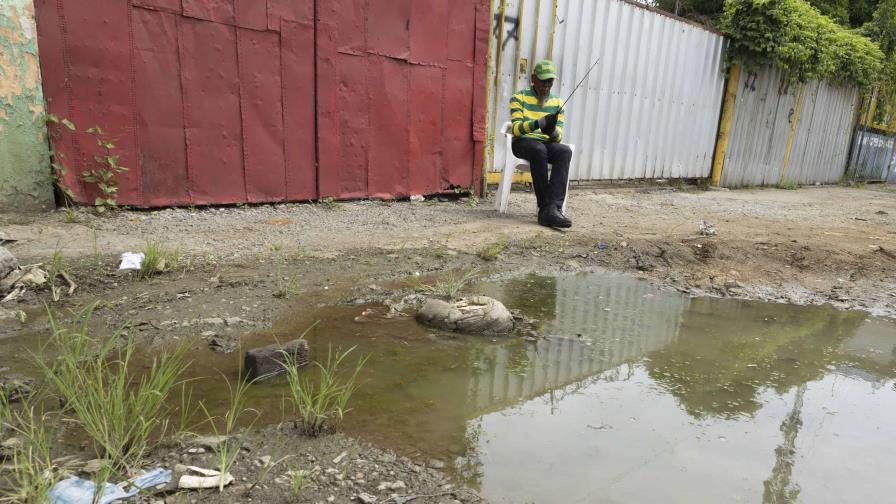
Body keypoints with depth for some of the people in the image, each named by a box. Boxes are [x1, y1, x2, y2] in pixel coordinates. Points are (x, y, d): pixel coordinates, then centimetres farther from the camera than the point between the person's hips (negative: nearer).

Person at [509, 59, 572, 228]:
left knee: (565, 151, -30)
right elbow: (516, 128, -13)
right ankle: (545, 207, -35)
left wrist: (553, 131, -21)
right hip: (523, 142, -3)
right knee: (539, 149, -38)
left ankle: (553, 208, -41)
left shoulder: (557, 103, 11)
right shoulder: (519, 98, 1)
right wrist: (538, 123, -30)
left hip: (547, 144, 3)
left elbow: (559, 137, 4)